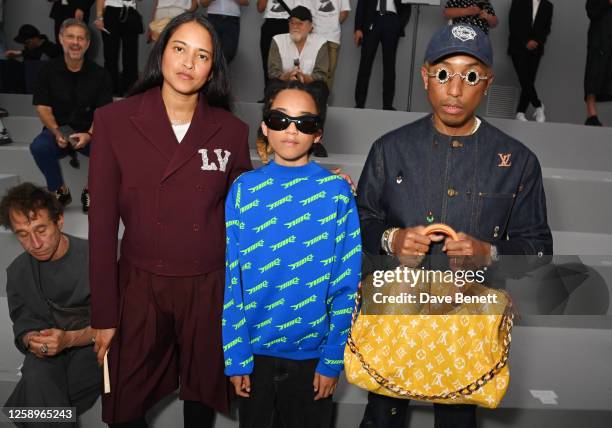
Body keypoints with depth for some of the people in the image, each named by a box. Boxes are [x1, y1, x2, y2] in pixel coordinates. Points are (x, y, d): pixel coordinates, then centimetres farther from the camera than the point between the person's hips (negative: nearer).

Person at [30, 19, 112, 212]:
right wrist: (57, 133, -19)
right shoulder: (49, 71, 2)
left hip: (89, 133, -1)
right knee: (38, 147, -30)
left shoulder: (99, 74, -1)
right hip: (57, 130, 1)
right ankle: (60, 190, -2)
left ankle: (91, 190, -2)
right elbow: (43, 107, 0)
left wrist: (89, 135, -24)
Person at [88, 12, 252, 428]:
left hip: (210, 288, 1)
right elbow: (103, 221, -5)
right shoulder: (114, 120, -6)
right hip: (139, 285, 0)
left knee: (202, 394, 19)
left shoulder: (232, 131, -3)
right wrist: (103, 313, -3)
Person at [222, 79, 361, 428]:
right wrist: (236, 356, -4)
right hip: (255, 350, 1)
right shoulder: (244, 189, -5)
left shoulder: (336, 191, -8)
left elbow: (347, 283, -6)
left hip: (312, 352, -1)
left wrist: (333, 359, -6)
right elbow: (231, 279, -4)